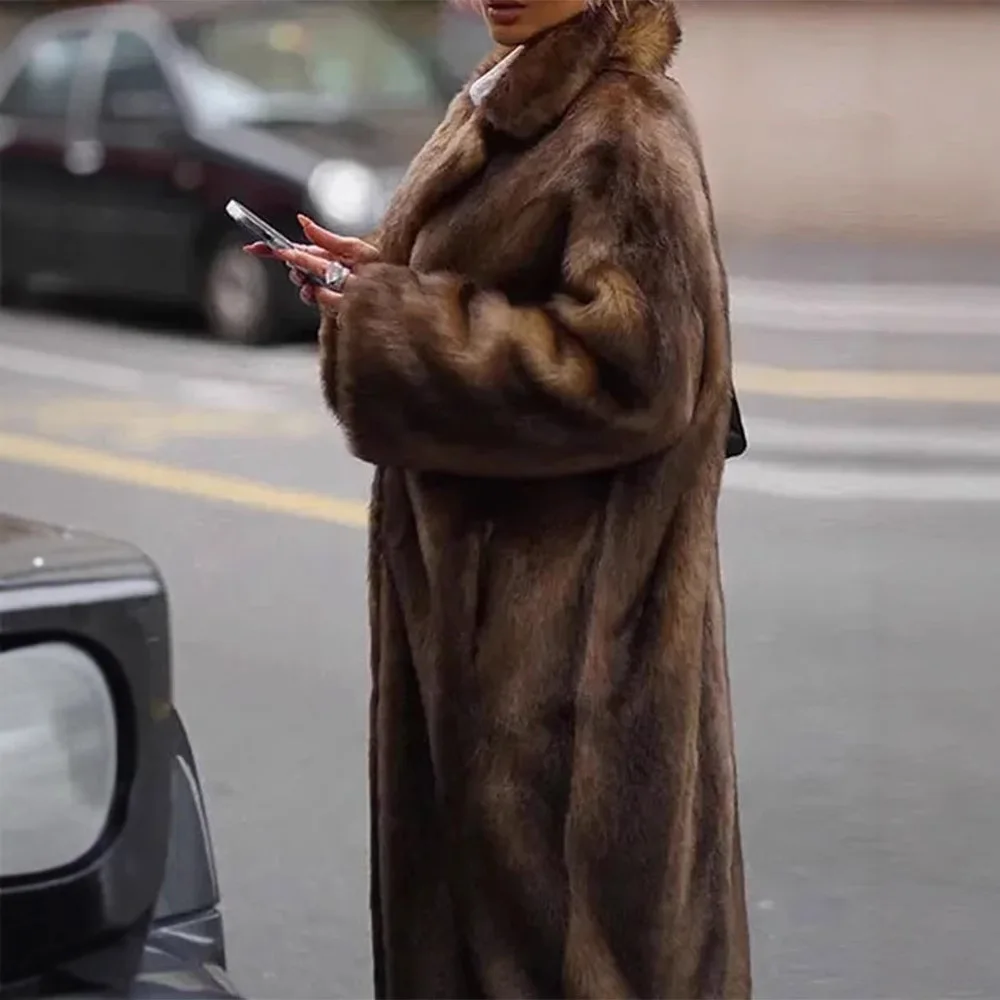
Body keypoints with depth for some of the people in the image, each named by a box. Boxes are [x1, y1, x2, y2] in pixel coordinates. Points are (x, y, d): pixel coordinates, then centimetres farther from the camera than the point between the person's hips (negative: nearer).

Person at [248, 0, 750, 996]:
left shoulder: (626, 131, -18)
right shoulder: (510, 105, 12)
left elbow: (625, 370, -23)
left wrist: (395, 319, -18)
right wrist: (382, 278, 4)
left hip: (568, 601, -9)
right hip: (473, 570, 9)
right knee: (469, 844, 16)